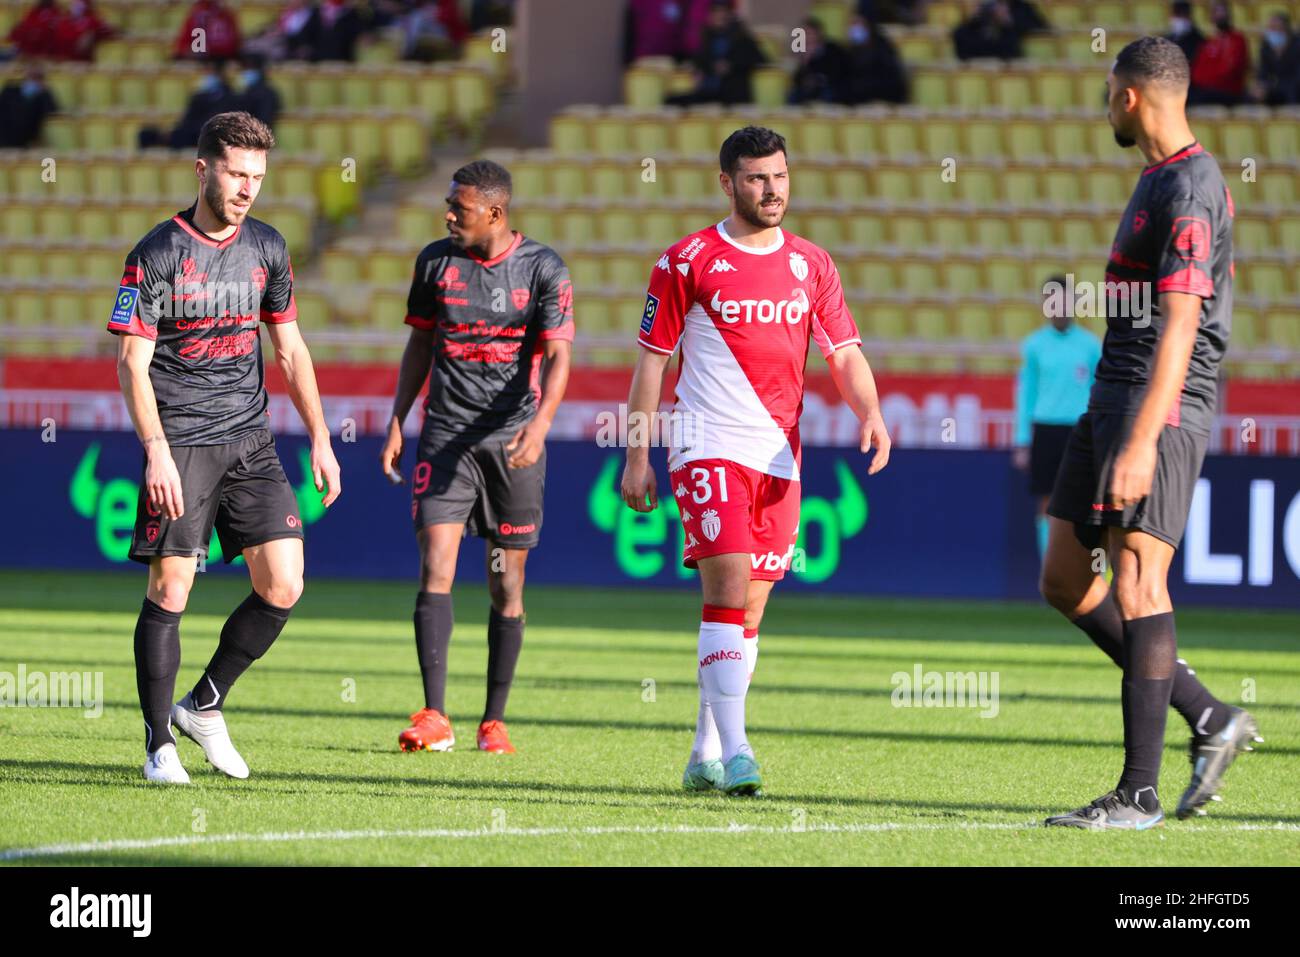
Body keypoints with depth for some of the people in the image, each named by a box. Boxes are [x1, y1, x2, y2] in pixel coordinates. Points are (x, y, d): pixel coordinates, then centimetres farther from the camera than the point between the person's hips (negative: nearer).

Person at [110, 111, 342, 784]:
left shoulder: (267, 249, 10)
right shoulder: (157, 254, -7)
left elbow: (290, 349, 18)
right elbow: (132, 362, -9)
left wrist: (320, 440, 13)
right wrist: (157, 452, -19)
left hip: (250, 440, 5)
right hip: (179, 443, -5)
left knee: (283, 585, -5)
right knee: (170, 590, -7)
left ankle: (204, 705, 14)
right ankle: (160, 743, 4)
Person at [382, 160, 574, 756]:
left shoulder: (543, 269, -4)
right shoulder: (436, 261, 5)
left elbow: (557, 356, -10)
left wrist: (541, 422, -27)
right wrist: (397, 420, 9)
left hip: (513, 440, -2)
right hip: (446, 435, 2)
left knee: (506, 584, 3)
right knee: (435, 567, -12)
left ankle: (494, 720, 14)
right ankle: (434, 718, -16)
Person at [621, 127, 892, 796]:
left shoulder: (811, 264, 11)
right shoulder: (686, 262, 0)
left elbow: (845, 354, 10)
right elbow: (651, 359, 3)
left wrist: (870, 413, -10)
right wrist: (637, 457, -1)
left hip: (780, 458, 5)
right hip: (709, 449, -5)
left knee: (748, 611, 6)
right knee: (729, 588, -18)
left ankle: (705, 756, 15)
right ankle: (733, 751, -22)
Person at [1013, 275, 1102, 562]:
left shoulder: (1091, 345, 5)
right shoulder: (1034, 345, 7)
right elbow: (1026, 393, 10)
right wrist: (1022, 442, 5)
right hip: (1045, 428, 1)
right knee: (1047, 505, 0)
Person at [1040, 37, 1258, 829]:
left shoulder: (1190, 189, -14)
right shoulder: (1161, 179, 18)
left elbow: (1179, 326, -23)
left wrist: (1143, 441, -30)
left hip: (1161, 407, -10)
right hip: (1114, 399, 10)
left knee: (1137, 580, -13)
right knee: (1066, 582, 9)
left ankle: (1140, 792, -14)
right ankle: (1210, 720, 14)